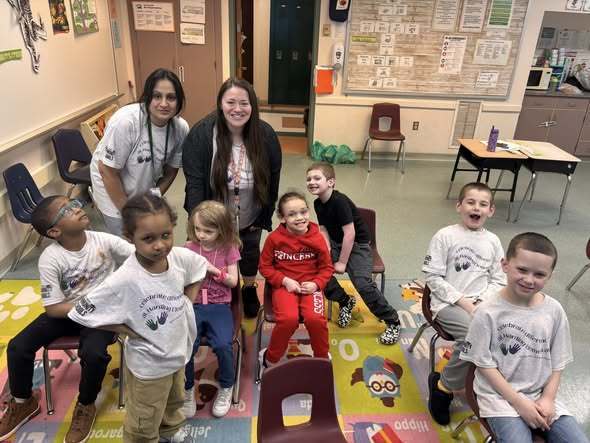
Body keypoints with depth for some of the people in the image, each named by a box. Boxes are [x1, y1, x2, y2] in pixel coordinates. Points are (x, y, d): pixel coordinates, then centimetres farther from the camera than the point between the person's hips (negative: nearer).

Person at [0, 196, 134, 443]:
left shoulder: (104, 241, -18)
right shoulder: (50, 259, -18)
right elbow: (53, 308, -15)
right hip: (67, 312, 2)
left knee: (93, 353, -28)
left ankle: (85, 407, 4)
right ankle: (23, 402, 23)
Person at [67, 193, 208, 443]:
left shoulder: (181, 257, -20)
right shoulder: (125, 280, -34)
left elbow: (200, 268, 3)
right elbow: (81, 313, -24)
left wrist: (187, 303, -5)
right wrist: (129, 331, -21)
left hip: (179, 350, 6)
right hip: (148, 364, -5)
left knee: (174, 402, 35)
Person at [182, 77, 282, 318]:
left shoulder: (266, 135, -18)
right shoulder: (201, 134, -24)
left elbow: (272, 180, -8)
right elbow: (194, 183, -23)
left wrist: (264, 218, -3)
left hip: (250, 219, 2)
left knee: (250, 254, 24)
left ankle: (249, 290, 54)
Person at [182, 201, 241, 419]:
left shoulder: (229, 248, -1)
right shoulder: (189, 248, 2)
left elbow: (233, 281, 0)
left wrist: (214, 270, -14)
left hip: (219, 306, -1)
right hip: (192, 305, 1)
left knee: (223, 345, -23)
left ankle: (226, 388, 7)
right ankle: (187, 389, 10)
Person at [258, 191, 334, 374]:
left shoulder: (317, 237, -4)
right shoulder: (274, 238, -6)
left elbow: (327, 267, 5)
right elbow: (265, 266, 2)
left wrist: (316, 284, -12)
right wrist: (285, 281, -11)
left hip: (310, 285, 1)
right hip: (285, 285, -1)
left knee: (315, 318, -27)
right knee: (288, 318, -29)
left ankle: (322, 358, 5)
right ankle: (270, 358, 1)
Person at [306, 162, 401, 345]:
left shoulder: (340, 201, -25)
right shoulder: (318, 203, 0)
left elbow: (350, 233, -25)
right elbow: (324, 230, 3)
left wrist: (342, 262, -19)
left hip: (358, 244, -8)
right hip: (337, 243, 8)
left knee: (363, 284, -21)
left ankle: (393, 322, -2)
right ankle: (345, 302, 13)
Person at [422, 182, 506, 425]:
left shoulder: (493, 241, 8)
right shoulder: (445, 236, -6)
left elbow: (498, 281, 10)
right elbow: (433, 278, -9)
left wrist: (481, 302, -9)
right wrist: (464, 302, -14)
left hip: (482, 303, 5)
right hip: (448, 303, -5)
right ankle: (444, 385, -4)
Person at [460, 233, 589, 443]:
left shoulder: (554, 310, -3)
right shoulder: (489, 312, -15)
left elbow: (557, 362, 6)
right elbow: (484, 364, -9)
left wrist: (548, 399, -5)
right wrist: (519, 402, -12)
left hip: (541, 396, 5)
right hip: (499, 395, -4)